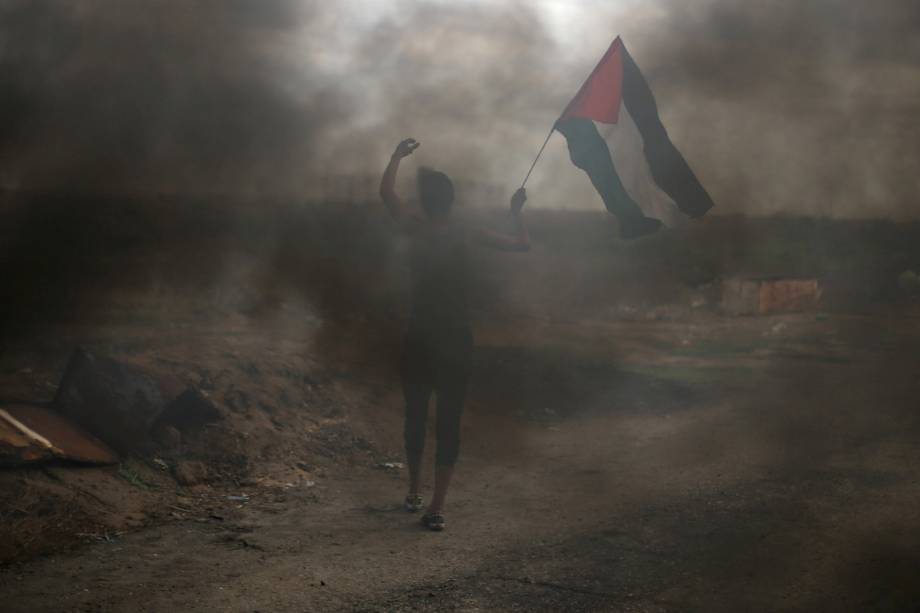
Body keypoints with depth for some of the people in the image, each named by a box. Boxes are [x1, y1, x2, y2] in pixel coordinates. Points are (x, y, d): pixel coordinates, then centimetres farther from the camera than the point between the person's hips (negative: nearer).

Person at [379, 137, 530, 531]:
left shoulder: (415, 231, -5)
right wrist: (517, 211, 18)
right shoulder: (468, 237, -6)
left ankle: (414, 494, 28)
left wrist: (398, 155, 23)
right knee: (449, 422, 1)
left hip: (419, 343, 1)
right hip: (457, 344, -1)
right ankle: (436, 508, -4)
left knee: (415, 416, 17)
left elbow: (386, 190, 10)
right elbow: (523, 245, 3)